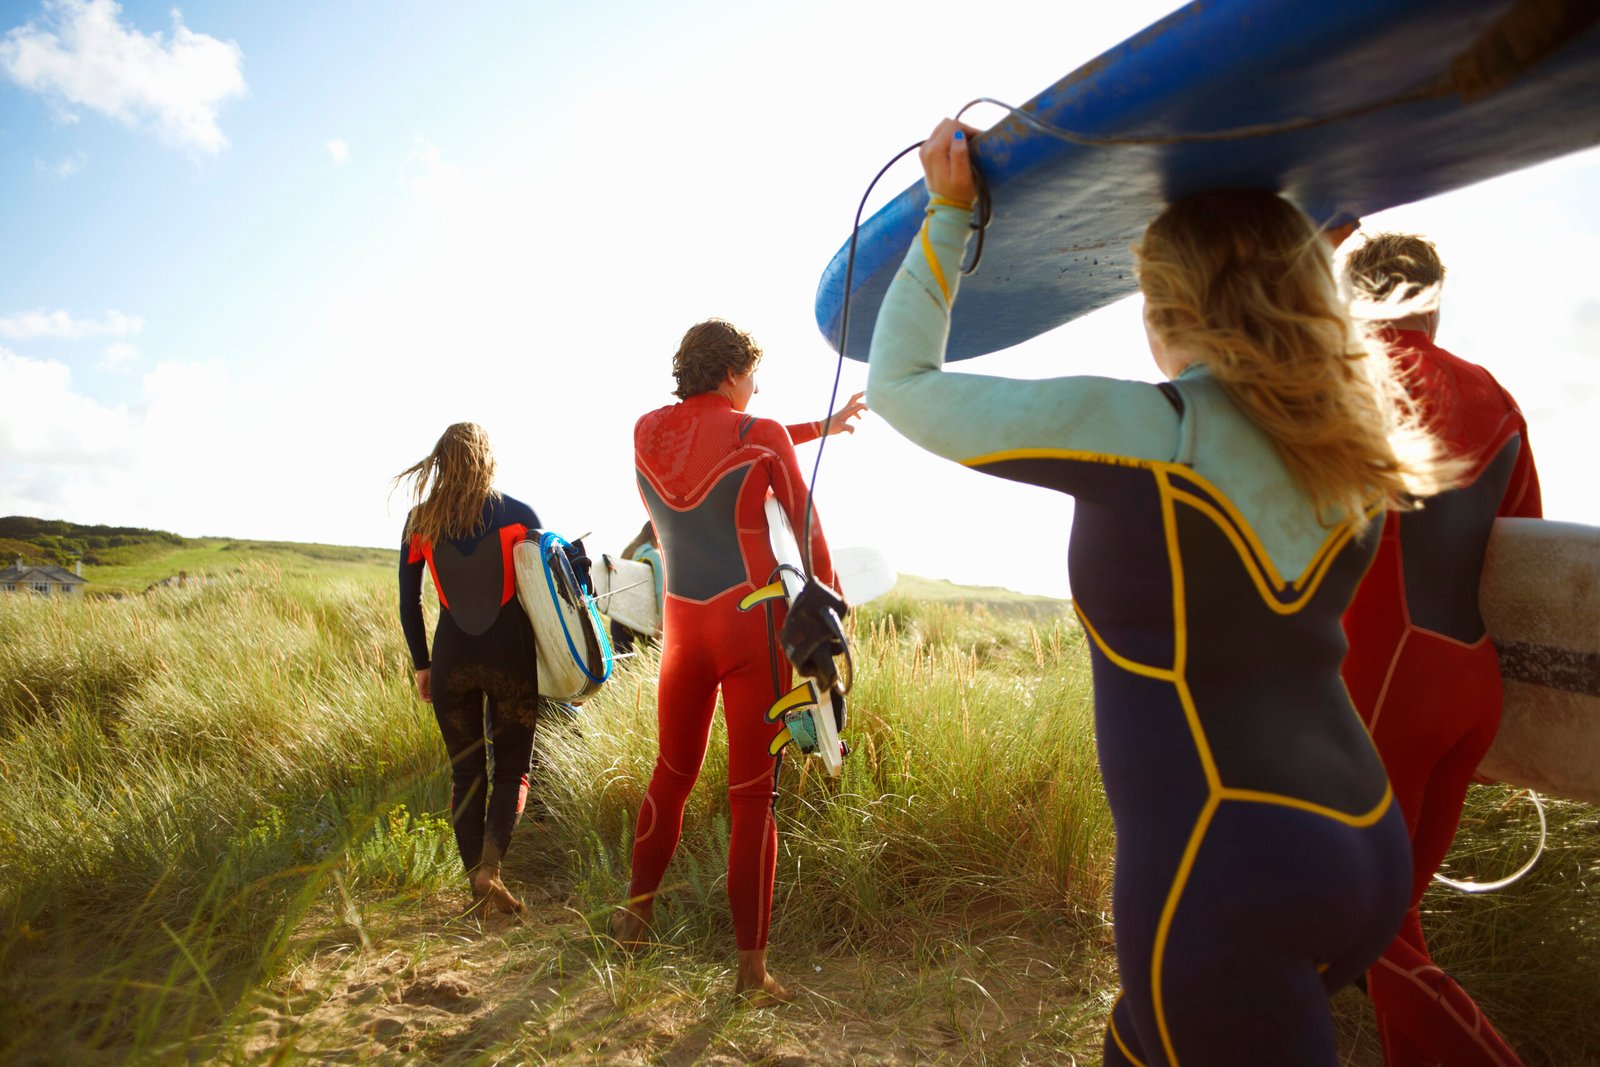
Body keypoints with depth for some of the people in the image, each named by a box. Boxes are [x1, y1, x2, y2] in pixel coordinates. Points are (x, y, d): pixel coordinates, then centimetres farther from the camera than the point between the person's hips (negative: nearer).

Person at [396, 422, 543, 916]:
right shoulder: (517, 515, -3)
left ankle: (478, 889, 15)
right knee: (513, 769, 10)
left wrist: (421, 664, 15)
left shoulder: (420, 521, 3)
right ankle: (489, 865, -11)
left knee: (466, 772, 14)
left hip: (452, 658, 2)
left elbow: (408, 603, 6)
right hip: (509, 654, -2)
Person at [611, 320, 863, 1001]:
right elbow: (806, 531, -3)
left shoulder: (646, 431, 5)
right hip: (753, 626, -4)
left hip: (682, 626, 5)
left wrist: (819, 427, 26)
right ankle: (752, 968, 12)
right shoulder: (762, 436, -10)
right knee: (753, 797, 4)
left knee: (671, 774, 22)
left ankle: (635, 913, 36)